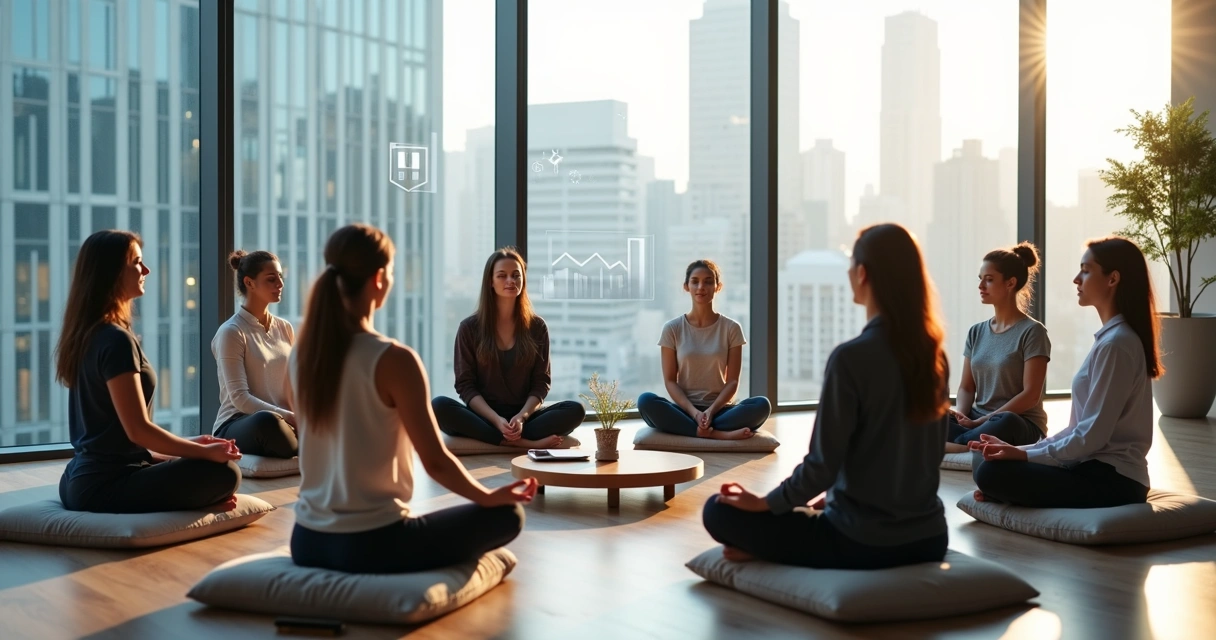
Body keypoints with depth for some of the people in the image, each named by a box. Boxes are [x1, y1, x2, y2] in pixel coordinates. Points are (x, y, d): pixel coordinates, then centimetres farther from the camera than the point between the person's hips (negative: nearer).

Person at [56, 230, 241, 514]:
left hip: (81, 481, 10)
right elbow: (138, 429, -21)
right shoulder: (116, 340, -18)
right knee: (224, 471, -18)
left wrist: (191, 446, 18)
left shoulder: (86, 335, 12)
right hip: (105, 485, -10)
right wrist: (206, 451, -9)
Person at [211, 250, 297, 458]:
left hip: (282, 422, 4)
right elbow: (240, 398, -14)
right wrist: (290, 417, -24)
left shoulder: (285, 328, 13)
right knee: (267, 420, -41)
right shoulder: (231, 332, -5)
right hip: (236, 426, -4)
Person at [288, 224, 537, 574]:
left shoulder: (299, 357, -1)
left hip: (308, 541, 7)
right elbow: (436, 462, -16)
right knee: (507, 514, 9)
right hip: (371, 544, -7)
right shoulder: (395, 359, -20)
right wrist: (490, 497, 3)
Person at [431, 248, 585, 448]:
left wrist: (522, 416, -16)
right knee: (439, 406, -32)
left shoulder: (537, 326, 7)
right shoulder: (470, 327, 2)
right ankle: (526, 444, -36)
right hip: (483, 418, -1)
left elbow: (541, 383, 4)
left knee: (575, 410, -24)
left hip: (524, 416, 1)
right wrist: (497, 420, -18)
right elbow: (465, 384, -2)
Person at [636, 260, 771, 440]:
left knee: (762, 404, -29)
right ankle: (717, 434, -35)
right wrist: (694, 412, -17)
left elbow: (732, 381, 0)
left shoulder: (731, 328, 3)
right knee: (646, 401, -32)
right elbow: (670, 380, -1)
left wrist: (711, 410, -17)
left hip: (719, 409, 0)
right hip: (685, 410, 0)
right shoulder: (672, 329, 2)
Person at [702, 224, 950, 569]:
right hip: (928, 537, 7)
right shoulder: (933, 354, 1)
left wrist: (765, 502, -1)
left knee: (719, 511, 5)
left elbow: (823, 464, -19)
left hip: (863, 541, -7)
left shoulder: (851, 357, -20)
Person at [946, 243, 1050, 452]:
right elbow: (966, 387, 12)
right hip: (976, 421, 5)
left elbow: (1031, 395, -12)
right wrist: (962, 415, -11)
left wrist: (981, 421, -17)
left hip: (1021, 425, -4)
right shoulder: (976, 332, 13)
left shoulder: (1032, 332, -5)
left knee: (1005, 422, -42)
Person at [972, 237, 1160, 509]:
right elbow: (1081, 429, 14)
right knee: (993, 464, 7)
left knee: (992, 473, -22)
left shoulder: (1115, 343, -17)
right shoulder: (1112, 337, 14)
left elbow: (1092, 435, -20)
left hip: (1111, 478, -10)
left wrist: (1025, 453, -14)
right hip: (1102, 470, 10)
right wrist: (1026, 450, 6)